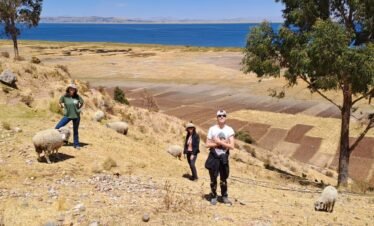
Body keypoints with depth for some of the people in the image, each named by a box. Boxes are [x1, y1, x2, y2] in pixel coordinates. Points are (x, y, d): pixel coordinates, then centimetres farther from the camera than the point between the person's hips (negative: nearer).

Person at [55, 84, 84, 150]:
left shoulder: (77, 97, -8)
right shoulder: (65, 97, -8)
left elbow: (82, 102, 9)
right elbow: (60, 102, 11)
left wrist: (78, 108, 3)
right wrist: (63, 107, 3)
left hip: (76, 116, 0)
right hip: (67, 115, 0)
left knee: (75, 130, 11)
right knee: (57, 127, -8)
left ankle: (76, 144, 23)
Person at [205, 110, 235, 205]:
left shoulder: (229, 130, -1)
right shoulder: (212, 129, -1)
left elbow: (232, 146, -8)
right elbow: (208, 144, -4)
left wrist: (219, 142, -15)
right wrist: (222, 143, -12)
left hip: (224, 157, 1)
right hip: (213, 156, 0)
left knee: (224, 178, 8)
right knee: (213, 178, 4)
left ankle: (224, 196, 22)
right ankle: (213, 197, 16)